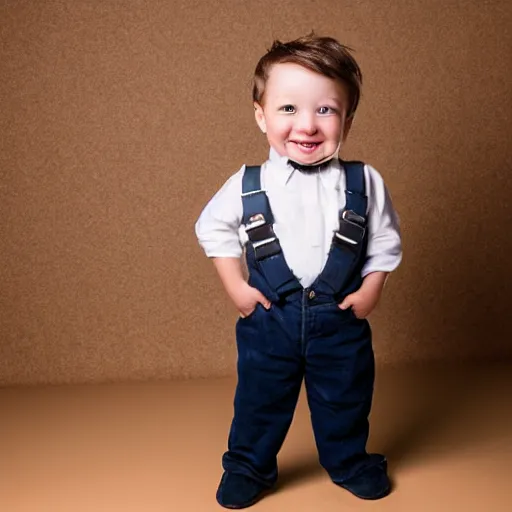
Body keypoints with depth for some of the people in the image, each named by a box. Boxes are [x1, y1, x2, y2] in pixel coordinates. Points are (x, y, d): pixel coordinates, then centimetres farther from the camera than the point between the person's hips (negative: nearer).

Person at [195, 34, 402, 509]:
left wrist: (370, 290, -6)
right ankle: (248, 466, 38)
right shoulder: (246, 186, -13)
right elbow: (212, 228, 3)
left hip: (341, 319, 1)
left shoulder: (364, 183, -12)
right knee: (260, 399, 16)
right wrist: (235, 286, -3)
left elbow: (385, 240, 2)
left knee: (345, 402, 19)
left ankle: (349, 461, 44)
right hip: (269, 319, 0)